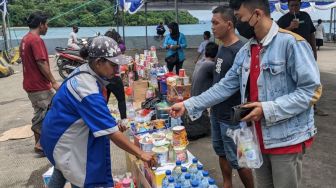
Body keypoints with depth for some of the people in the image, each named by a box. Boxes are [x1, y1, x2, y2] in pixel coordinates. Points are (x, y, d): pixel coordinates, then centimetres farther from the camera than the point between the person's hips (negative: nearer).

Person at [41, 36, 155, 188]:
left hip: (61, 132, 9)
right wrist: (140, 154, -28)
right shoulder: (87, 89, -34)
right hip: (64, 140, -9)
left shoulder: (84, 71, -7)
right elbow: (111, 132, -34)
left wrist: (112, 124, 1)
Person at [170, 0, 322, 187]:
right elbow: (226, 86, 7)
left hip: (287, 138, -6)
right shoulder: (245, 51, 6)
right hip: (259, 136, 6)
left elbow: (312, 90, -17)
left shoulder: (292, 43, -16)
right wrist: (188, 105, 3)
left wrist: (269, 109, -24)